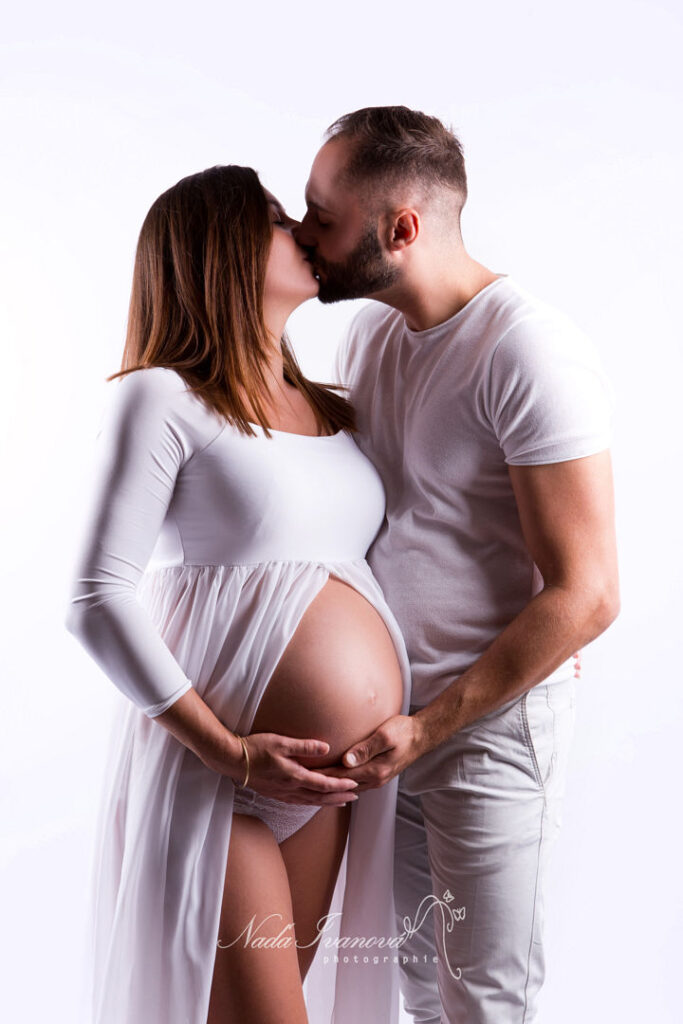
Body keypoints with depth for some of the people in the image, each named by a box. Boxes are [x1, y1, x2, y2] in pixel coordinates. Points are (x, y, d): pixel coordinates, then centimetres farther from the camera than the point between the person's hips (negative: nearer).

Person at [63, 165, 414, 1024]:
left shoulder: (337, 414, 14)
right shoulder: (161, 399, -7)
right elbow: (98, 600, -13)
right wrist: (227, 752, -18)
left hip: (329, 780, 7)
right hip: (211, 771, -6)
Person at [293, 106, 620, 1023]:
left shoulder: (529, 353, -19)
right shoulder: (368, 331, 6)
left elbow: (584, 595, -20)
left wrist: (428, 725, -17)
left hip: (491, 724, -7)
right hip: (394, 711, 7)